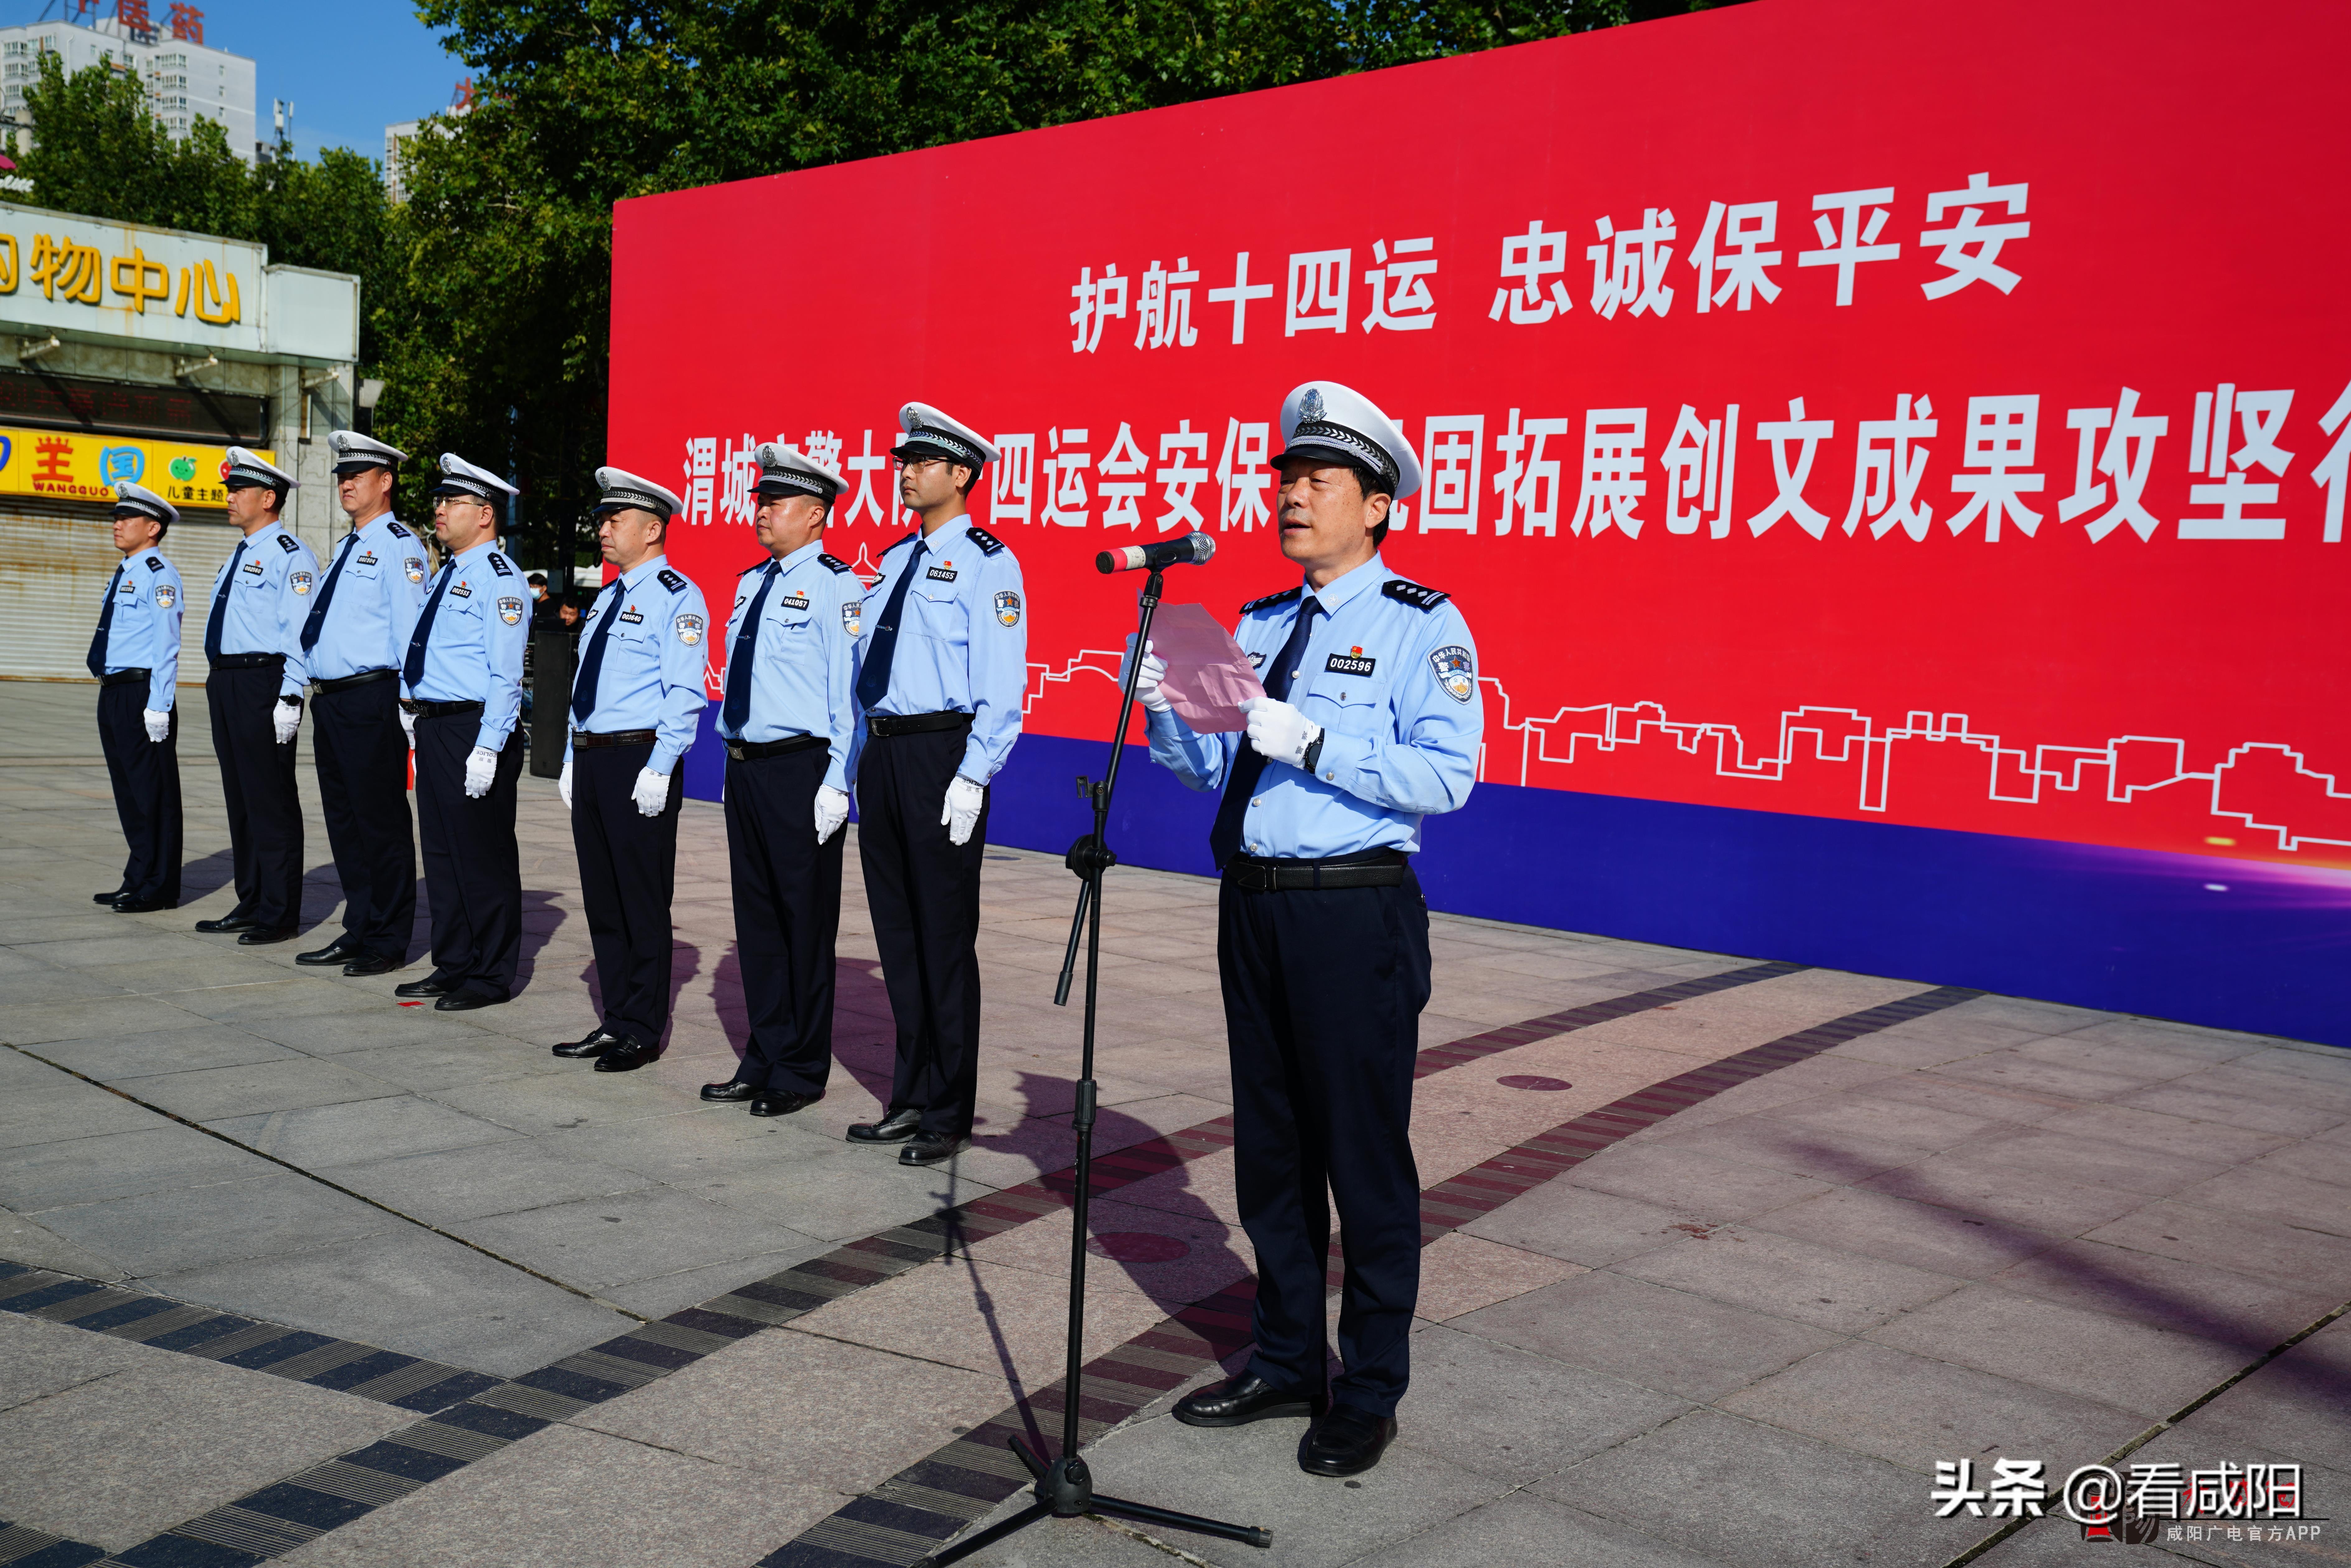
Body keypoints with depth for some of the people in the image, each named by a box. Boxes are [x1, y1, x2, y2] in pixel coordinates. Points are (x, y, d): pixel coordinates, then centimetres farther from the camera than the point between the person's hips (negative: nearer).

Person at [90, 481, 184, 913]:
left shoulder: (159, 575, -10)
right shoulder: (122, 575, 18)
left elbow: (166, 645, -16)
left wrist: (158, 706, -20)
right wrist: (110, 695, 18)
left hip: (143, 695, -10)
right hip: (113, 695, 10)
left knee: (153, 793, -3)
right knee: (127, 792, 14)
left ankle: (157, 888, 2)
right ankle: (138, 880, 22)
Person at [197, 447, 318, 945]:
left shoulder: (290, 556, -9)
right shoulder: (239, 556, 20)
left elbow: (300, 632, -16)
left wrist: (289, 699, -21)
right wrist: (217, 682, 19)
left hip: (264, 684, -10)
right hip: (225, 684, 10)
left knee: (271, 801, -5)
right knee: (240, 797, 13)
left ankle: (279, 914, 0)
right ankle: (250, 904, 22)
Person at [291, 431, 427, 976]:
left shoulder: (397, 545, -9)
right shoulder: (348, 547, 19)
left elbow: (409, 627, -14)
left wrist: (409, 704, -19)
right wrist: (319, 695, 19)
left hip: (371, 700, -9)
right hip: (331, 700, 10)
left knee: (381, 823, -2)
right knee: (343, 820, 13)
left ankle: (388, 943, 5)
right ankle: (358, 932, 23)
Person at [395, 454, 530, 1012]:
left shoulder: (497, 577, -13)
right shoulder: (449, 572, 17)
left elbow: (506, 672, -19)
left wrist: (488, 747, -23)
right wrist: (417, 715, 18)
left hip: (474, 732, -10)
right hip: (435, 729, 10)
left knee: (484, 857, -1)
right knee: (441, 854, 15)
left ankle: (490, 977, 8)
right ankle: (452, 966, 25)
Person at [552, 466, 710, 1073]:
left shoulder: (676, 597, -8)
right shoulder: (608, 597, 19)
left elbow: (685, 692, -15)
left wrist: (659, 769, -21)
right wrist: (573, 760, 18)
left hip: (641, 762, -9)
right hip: (592, 760, 9)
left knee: (644, 902, -1)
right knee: (602, 899, 12)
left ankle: (643, 1031, 7)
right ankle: (616, 1020, 21)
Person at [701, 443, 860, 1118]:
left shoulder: (834, 585, -9)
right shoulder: (750, 584, 15)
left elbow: (850, 689, -14)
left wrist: (836, 784, -19)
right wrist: (736, 760, 17)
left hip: (801, 770, -8)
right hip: (745, 766, 8)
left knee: (806, 919, 2)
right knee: (756, 916, 13)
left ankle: (802, 1070, 12)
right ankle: (765, 1057, 25)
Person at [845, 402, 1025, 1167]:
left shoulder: (985, 562, -5)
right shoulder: (893, 561, 17)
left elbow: (1002, 683, -12)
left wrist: (971, 777, -18)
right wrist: (862, 763, 15)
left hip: (942, 755, -8)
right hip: (882, 754, 8)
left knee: (945, 937, -1)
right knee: (897, 932, 12)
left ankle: (948, 1114, 8)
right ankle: (910, 1097, 23)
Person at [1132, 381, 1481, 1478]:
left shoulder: (1422, 625, -6)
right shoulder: (1256, 626, 15)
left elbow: (1447, 773, -17)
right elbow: (1210, 766, 14)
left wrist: (1312, 741, -23)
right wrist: (1164, 702, -4)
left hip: (1353, 915, -7)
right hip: (1252, 905, 7)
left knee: (1364, 1157, 2)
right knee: (1270, 1148, 15)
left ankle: (1369, 1394, 17)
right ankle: (1287, 1362, 31)